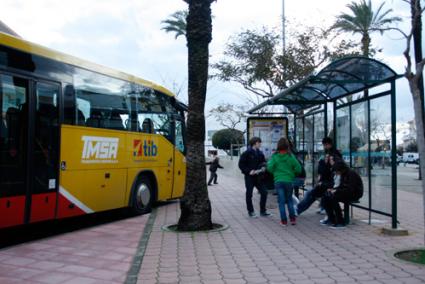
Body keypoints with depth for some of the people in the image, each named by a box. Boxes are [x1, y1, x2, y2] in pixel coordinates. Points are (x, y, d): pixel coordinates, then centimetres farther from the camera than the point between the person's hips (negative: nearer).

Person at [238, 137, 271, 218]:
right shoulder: (247, 153, -9)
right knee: (249, 194, 5)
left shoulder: (260, 153, 8)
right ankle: (250, 211, 18)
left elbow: (263, 162, 18)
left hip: (258, 177, 5)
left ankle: (263, 211, 13)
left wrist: (263, 167, -4)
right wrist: (249, 171, -18)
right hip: (249, 177, -5)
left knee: (264, 192, 1)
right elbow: (241, 164, -10)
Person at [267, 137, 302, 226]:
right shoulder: (290, 156, -6)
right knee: (289, 200, 17)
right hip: (289, 181, 1)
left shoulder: (274, 156, -7)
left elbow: (270, 168, -10)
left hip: (278, 181, -1)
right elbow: (298, 169, -5)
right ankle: (292, 219, 16)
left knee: (281, 201, 6)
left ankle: (284, 220, 5)